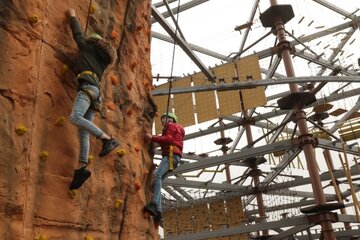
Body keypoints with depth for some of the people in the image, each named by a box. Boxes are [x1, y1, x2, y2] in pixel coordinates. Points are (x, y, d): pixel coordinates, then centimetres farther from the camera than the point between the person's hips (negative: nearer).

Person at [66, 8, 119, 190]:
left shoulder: (88, 48, 18)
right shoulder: (103, 59, 33)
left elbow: (78, 34, 28)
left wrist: (72, 16, 45)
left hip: (88, 86, -8)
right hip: (95, 90, 8)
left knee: (75, 117, -29)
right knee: (83, 132, -3)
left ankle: (108, 139, -37)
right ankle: (82, 168, -12)